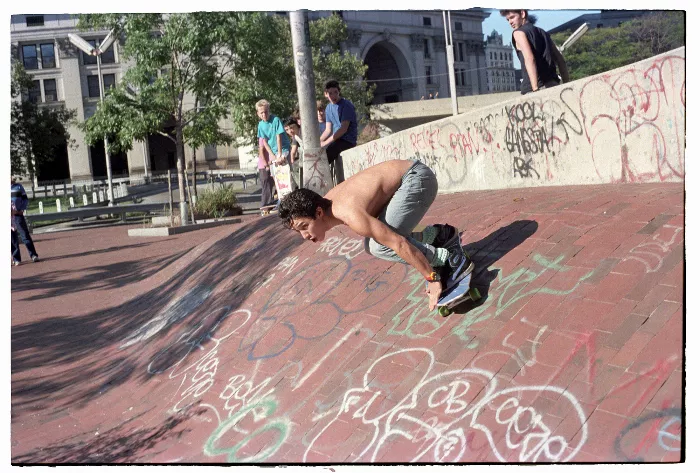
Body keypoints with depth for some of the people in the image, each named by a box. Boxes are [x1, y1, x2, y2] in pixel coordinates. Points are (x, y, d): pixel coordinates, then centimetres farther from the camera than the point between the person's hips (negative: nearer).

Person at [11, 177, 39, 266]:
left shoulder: (18, 186, 5)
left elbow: (25, 199, 8)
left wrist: (21, 209, -6)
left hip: (18, 215, -1)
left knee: (25, 235, -3)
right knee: (13, 238, 3)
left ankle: (33, 255, 1)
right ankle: (16, 259, 9)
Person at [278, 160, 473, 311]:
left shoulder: (349, 214, -30)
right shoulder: (326, 201, -1)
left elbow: (398, 243, -31)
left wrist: (433, 278, -25)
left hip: (417, 177, -9)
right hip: (405, 176, 9)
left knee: (381, 246, -19)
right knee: (372, 244, 8)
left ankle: (453, 259, -10)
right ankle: (439, 234, 17)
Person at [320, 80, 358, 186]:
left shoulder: (346, 105, -10)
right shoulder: (329, 107, 13)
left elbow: (344, 129, -18)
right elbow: (328, 130, 14)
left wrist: (325, 142, -21)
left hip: (347, 140, -8)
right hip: (337, 139, 8)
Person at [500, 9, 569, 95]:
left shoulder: (518, 32, 2)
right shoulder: (542, 32, 25)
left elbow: (529, 59, -15)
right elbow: (561, 61, 22)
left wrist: (535, 89, -25)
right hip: (553, 85, 7)